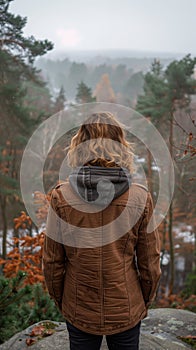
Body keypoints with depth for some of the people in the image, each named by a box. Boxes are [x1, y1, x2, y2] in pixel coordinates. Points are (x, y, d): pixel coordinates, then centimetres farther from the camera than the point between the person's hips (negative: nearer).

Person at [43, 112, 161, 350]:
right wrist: (145, 301, 12)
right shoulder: (141, 198, -14)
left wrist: (59, 299, 11)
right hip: (126, 311, 0)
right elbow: (150, 262, -5)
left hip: (78, 310, 0)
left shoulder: (61, 196, -14)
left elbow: (52, 261, -6)